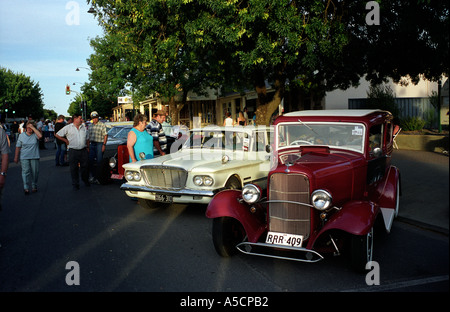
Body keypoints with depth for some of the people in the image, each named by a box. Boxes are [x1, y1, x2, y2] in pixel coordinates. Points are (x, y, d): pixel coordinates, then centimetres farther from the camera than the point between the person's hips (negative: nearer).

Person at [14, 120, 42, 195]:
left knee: (35, 172, 6)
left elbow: (40, 136, -25)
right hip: (24, 157, 0)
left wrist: (33, 128, -18)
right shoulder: (21, 135, 6)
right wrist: (16, 157, 6)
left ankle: (34, 186, 21)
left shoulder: (35, 135, 0)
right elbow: (18, 147, 8)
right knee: (25, 172, -7)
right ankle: (26, 188, -5)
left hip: (35, 157, 0)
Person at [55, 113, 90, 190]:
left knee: (85, 166, 8)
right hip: (73, 151, -3)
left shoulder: (84, 128, 13)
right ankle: (75, 184, 12)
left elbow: (87, 138, 21)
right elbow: (57, 135, 2)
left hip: (83, 150, 3)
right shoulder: (68, 128, 0)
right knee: (74, 168, 2)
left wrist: (88, 147, 11)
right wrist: (66, 141, 1)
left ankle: (86, 180, 28)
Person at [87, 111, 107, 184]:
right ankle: (92, 175, 18)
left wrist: (104, 145, -13)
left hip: (99, 144, -5)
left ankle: (97, 177, 3)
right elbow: (88, 136, 19)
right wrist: (88, 145, 13)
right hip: (91, 144, 5)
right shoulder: (90, 126, 14)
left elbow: (105, 135, -5)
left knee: (99, 161, -3)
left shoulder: (102, 125, -2)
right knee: (91, 161, 6)